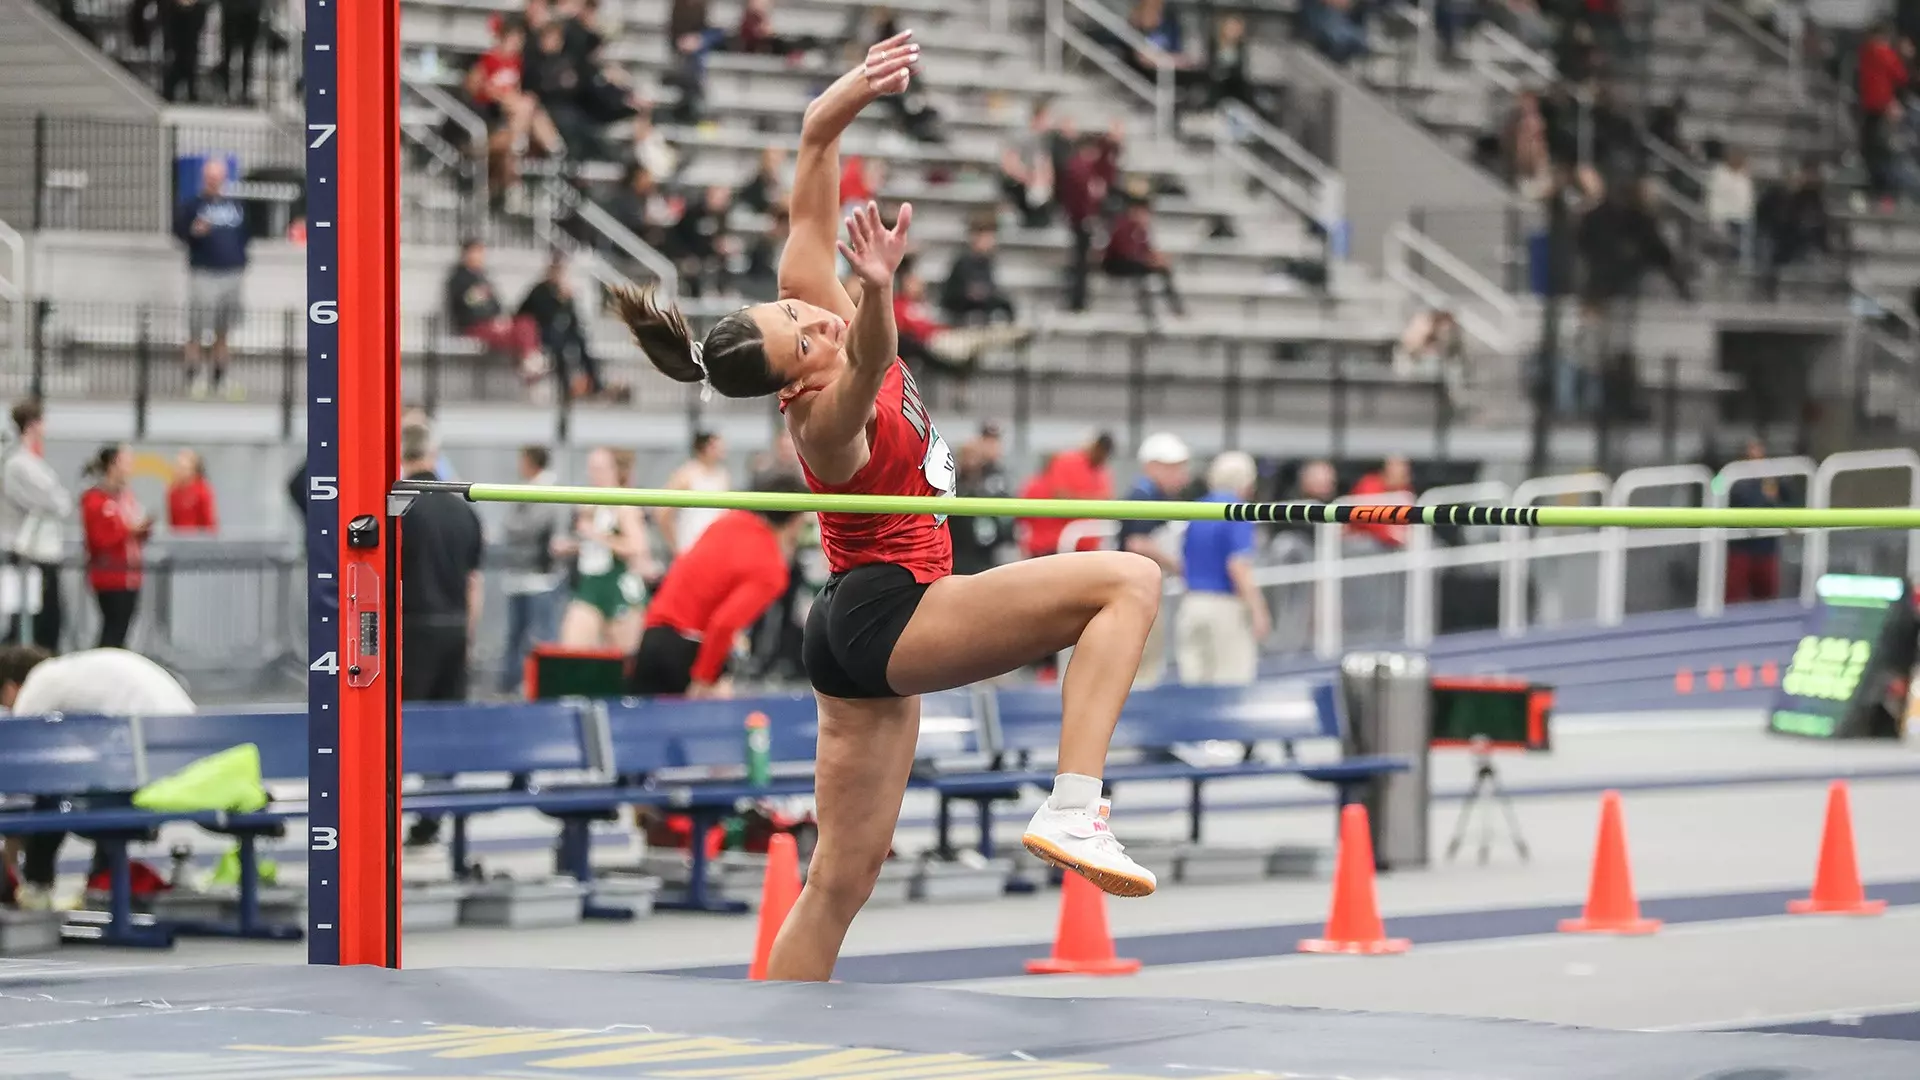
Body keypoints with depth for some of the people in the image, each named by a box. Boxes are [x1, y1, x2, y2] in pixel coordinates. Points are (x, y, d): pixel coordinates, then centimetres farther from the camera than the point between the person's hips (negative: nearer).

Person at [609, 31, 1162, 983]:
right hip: (890, 620, -9)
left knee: (843, 876, 12)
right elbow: (867, 368, -51)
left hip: (859, 633, 9)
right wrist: (879, 293, -70)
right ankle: (1072, 812, -28)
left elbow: (815, 145, -3)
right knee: (1128, 580, -17)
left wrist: (852, 95, -20)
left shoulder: (809, 295, -4)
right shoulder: (826, 421, -26)